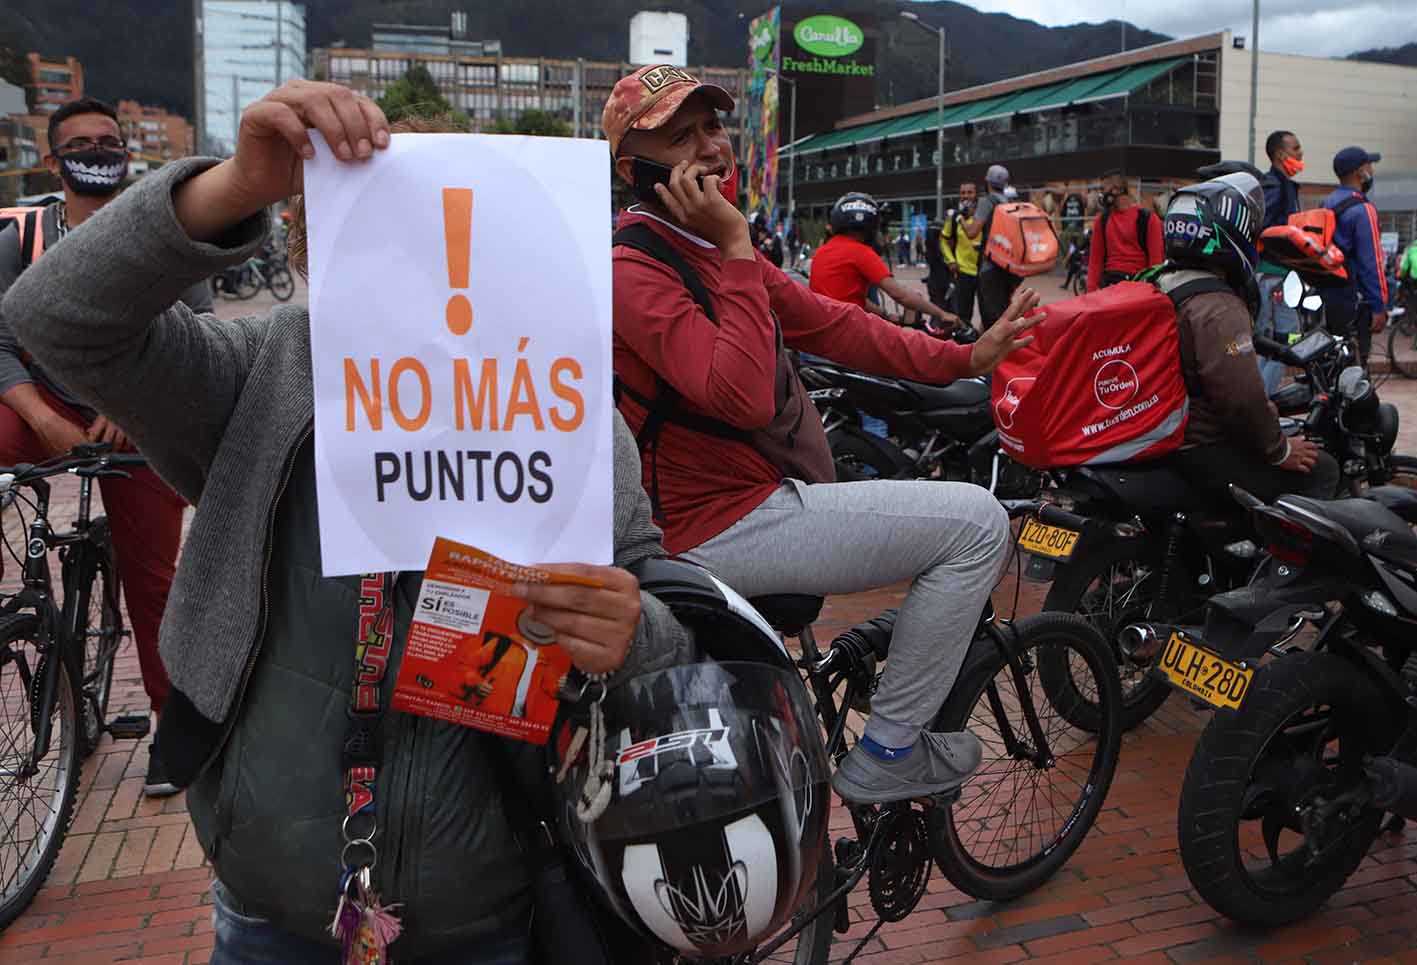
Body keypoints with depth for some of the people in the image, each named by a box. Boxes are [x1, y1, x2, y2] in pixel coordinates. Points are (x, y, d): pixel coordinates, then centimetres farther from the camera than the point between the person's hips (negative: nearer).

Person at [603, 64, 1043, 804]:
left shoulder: (712, 248, 13)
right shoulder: (634, 270, -18)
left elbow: (831, 325, 11)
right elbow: (745, 397, -30)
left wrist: (966, 358, 4)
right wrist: (735, 246, -26)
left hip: (762, 495, 10)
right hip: (726, 527, -10)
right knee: (978, 523, -12)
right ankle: (885, 755, -2)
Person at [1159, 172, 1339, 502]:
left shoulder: (1158, 284, 10)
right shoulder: (1218, 309, -22)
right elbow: (1243, 396, -27)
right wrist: (1279, 451, -12)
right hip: (1203, 449, -10)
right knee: (1321, 470, -4)